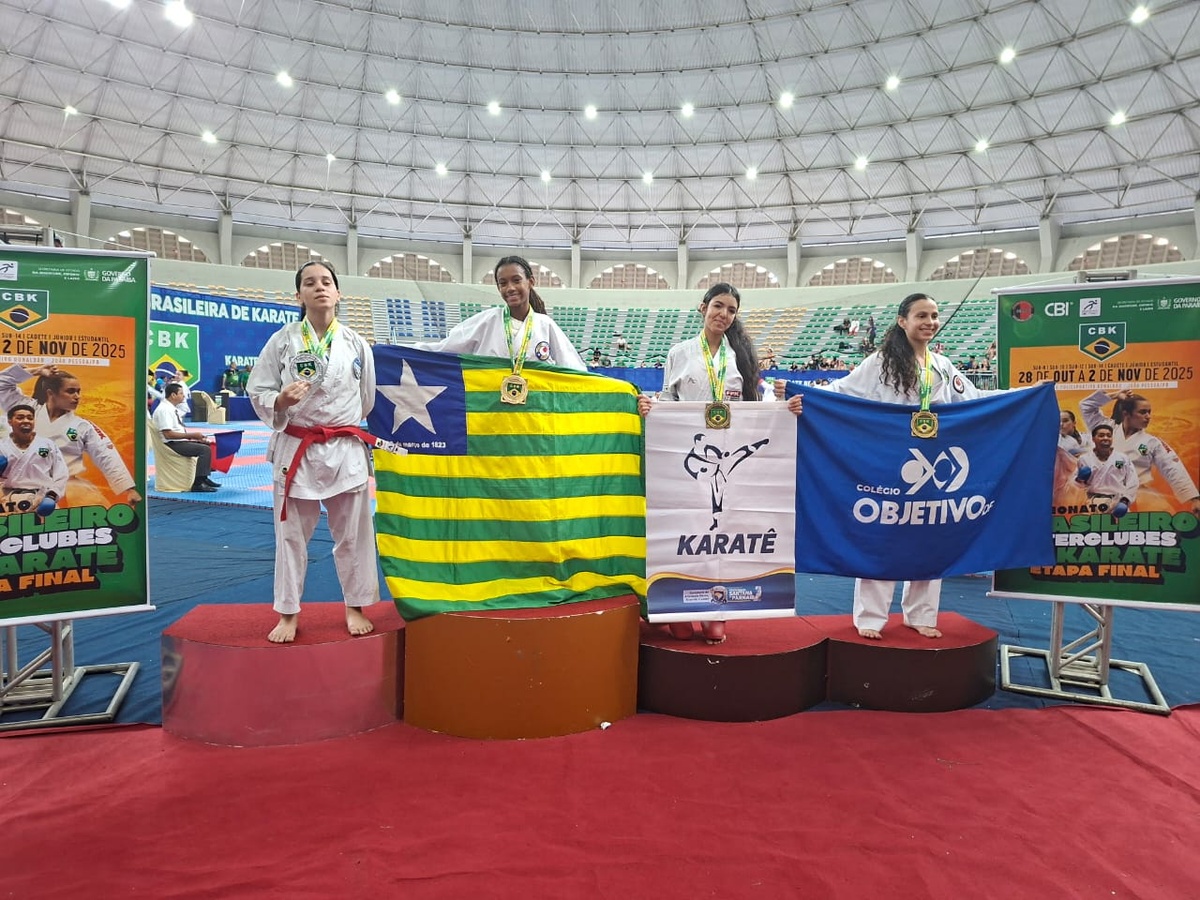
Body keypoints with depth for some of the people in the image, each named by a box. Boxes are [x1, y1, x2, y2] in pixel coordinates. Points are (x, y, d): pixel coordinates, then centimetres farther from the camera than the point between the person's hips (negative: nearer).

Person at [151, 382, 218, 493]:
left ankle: (203, 478, 13)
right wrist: (192, 435, -21)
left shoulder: (172, 408, 15)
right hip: (171, 445, -10)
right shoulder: (164, 410, -17)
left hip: (180, 441, 10)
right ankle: (198, 484, -23)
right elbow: (168, 434, -24)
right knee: (205, 449, -23)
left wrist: (194, 436, 4)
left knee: (208, 445, 11)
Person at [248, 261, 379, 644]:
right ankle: (288, 613, 23)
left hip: (347, 450, 1)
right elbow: (258, 393, 1)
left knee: (353, 533, 8)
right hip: (295, 449, -1)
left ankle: (355, 607, 25)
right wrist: (280, 401, -19)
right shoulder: (282, 341, -1)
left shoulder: (356, 344, 3)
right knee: (291, 534, 8)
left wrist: (358, 441, 10)